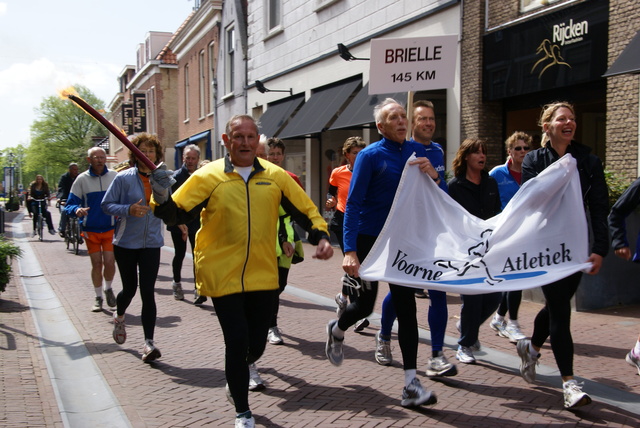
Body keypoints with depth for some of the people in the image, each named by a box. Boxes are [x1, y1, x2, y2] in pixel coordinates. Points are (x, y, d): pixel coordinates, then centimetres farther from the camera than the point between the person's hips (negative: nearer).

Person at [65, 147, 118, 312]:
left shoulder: (115, 176, 0)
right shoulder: (82, 179, -3)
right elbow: (70, 204, -4)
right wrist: (77, 210, -26)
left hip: (111, 228, 0)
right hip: (91, 230, 0)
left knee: (109, 262, -6)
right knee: (96, 264, 5)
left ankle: (108, 289, 24)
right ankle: (98, 297, 22)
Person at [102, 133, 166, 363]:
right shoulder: (124, 178, -7)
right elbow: (107, 205, -6)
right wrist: (128, 209, -22)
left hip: (151, 243, 1)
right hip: (126, 242, -1)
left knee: (148, 291, -6)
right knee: (130, 288, 12)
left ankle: (149, 343, -2)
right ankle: (119, 316, 46)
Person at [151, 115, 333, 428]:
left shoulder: (275, 176, 2)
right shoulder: (208, 176, -4)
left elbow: (305, 210, 7)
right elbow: (177, 214, -7)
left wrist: (320, 236, -10)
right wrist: (162, 200, -28)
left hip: (262, 276, 3)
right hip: (222, 275, -2)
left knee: (256, 343, 10)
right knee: (237, 340, -4)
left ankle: (237, 374, 48)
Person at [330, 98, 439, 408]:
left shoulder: (417, 151, 3)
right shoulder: (370, 156, -11)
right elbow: (353, 204, -15)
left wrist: (433, 175, -16)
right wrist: (349, 250, -23)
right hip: (369, 239, -4)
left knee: (406, 306, -1)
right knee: (366, 303, 6)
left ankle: (411, 385, 4)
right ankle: (337, 331, 42)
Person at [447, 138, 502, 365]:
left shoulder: (491, 183, 11)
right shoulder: (454, 185, -4)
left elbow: (497, 214, 15)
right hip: (465, 250, -5)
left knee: (495, 295, 1)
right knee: (472, 297, -4)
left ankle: (467, 325, 30)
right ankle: (465, 345, 14)